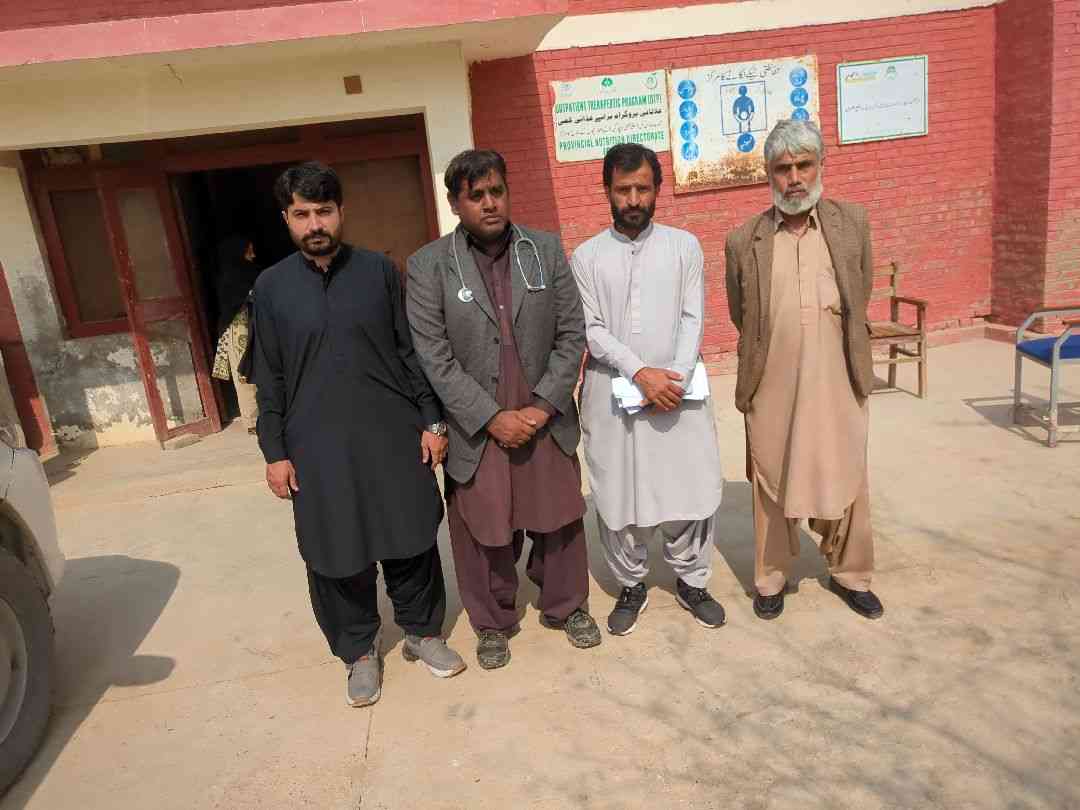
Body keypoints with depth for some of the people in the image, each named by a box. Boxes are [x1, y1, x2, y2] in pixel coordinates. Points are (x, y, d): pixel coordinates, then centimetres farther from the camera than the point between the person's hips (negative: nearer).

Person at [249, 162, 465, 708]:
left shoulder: (379, 270, 1)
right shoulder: (271, 287, 2)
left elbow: (411, 351, 4)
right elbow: (269, 378, 4)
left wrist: (432, 420, 0)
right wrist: (275, 452, 1)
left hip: (393, 435, 0)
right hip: (319, 446, 0)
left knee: (411, 540, 9)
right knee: (336, 555, 8)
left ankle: (421, 631, 33)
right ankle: (359, 651, 29)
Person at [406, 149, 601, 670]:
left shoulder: (546, 250, 2)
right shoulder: (428, 266, -6)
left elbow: (571, 335, 0)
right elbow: (434, 358, -10)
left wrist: (543, 407, -9)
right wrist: (492, 418, -14)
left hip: (545, 419, 2)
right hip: (476, 429, -2)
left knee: (557, 523, 15)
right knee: (483, 533, 11)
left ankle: (566, 606, 40)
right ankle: (493, 623, 34)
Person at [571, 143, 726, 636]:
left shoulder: (684, 246, 5)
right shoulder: (586, 257, 2)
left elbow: (693, 319, -1)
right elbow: (591, 330, -5)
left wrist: (676, 378, -14)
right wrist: (640, 373, -17)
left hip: (677, 390, 1)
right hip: (612, 393, 0)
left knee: (692, 489, 5)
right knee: (617, 495, 7)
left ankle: (691, 581, 27)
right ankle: (631, 586, 27)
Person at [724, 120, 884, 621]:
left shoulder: (852, 222, 1)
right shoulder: (744, 241, -4)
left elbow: (861, 296, 12)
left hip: (837, 385, 2)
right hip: (772, 389, -1)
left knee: (846, 483, 14)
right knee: (771, 486, 11)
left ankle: (849, 574, 36)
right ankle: (771, 579, 30)